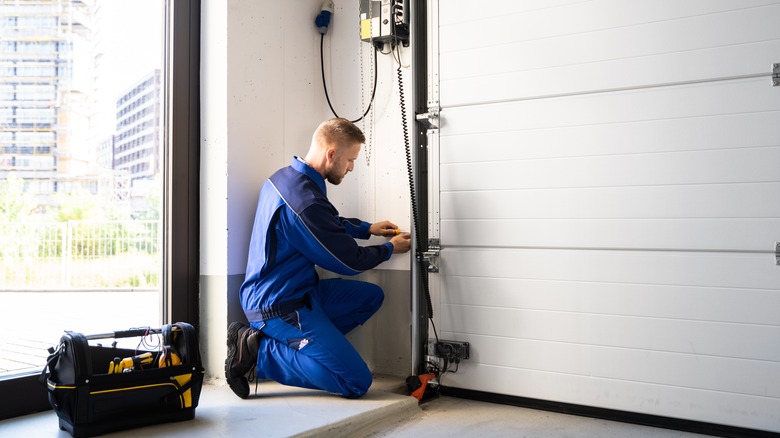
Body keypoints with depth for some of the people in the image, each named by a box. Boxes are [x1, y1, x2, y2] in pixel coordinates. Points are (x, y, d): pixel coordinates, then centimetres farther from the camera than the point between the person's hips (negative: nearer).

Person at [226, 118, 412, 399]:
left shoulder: (285, 177, 5)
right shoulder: (305, 201, -26)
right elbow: (349, 261, -13)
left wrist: (367, 228, 19)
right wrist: (390, 248, 5)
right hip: (280, 306, -10)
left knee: (371, 296, 16)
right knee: (357, 382, -10)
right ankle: (259, 352, -6)